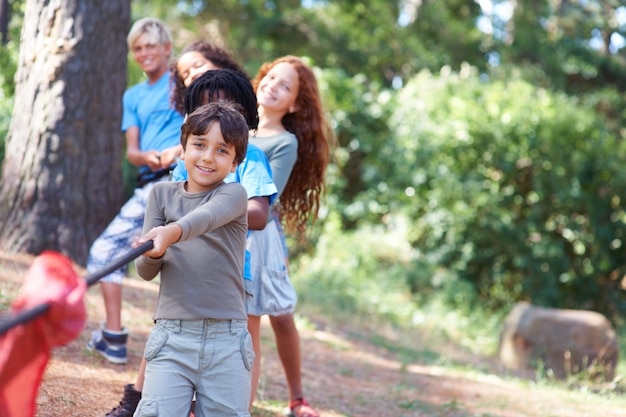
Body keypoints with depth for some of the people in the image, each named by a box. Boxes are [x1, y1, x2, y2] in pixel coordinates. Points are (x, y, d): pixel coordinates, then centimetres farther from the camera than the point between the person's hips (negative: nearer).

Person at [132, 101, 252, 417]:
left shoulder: (234, 194, 3)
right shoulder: (162, 194, 11)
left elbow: (206, 217, -22)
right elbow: (145, 271, 5)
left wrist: (171, 233, -43)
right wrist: (152, 253, -19)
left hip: (227, 340, -1)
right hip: (171, 334, 1)